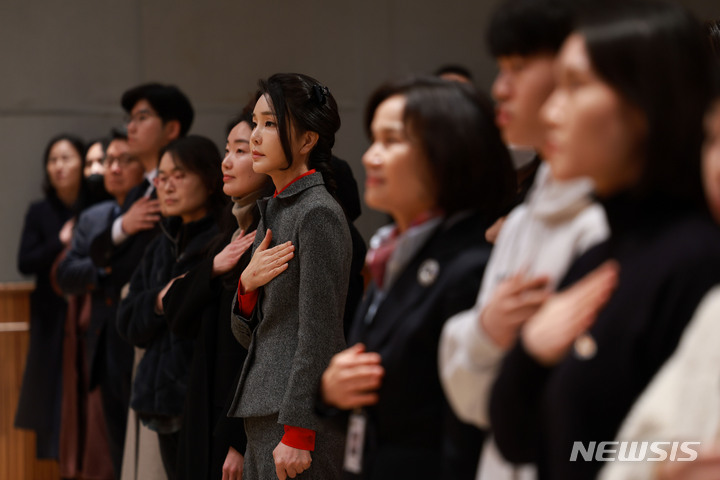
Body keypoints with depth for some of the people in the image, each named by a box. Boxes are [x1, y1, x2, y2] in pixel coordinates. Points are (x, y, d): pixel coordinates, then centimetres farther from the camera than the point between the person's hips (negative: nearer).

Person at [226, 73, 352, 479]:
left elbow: (320, 337, -16)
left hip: (300, 413, -9)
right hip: (262, 415, 9)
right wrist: (248, 282, -4)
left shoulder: (318, 214, -12)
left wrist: (297, 434, -18)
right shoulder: (272, 210, 15)